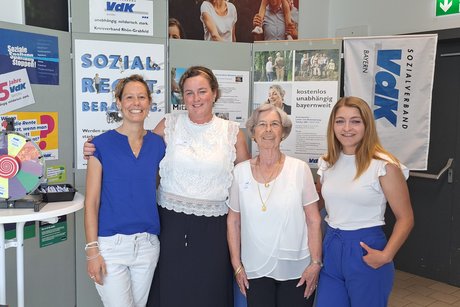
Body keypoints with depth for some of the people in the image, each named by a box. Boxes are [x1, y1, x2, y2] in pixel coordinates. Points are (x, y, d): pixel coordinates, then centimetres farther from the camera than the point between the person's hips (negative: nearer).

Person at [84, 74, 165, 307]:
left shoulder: (157, 144, 4)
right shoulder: (102, 144, -6)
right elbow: (91, 201, -6)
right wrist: (92, 250, -10)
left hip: (147, 244, 4)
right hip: (111, 243, -4)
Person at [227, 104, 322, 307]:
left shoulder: (300, 169, -6)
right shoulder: (240, 172, -1)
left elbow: (313, 220, -3)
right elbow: (233, 221, 5)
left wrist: (316, 263, -5)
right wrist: (237, 265, 4)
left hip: (296, 270, -1)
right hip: (255, 271, 1)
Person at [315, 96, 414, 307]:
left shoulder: (384, 165, -11)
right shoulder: (327, 163, 5)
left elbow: (405, 218, -8)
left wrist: (386, 256, -18)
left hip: (365, 251, -5)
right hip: (331, 248, 5)